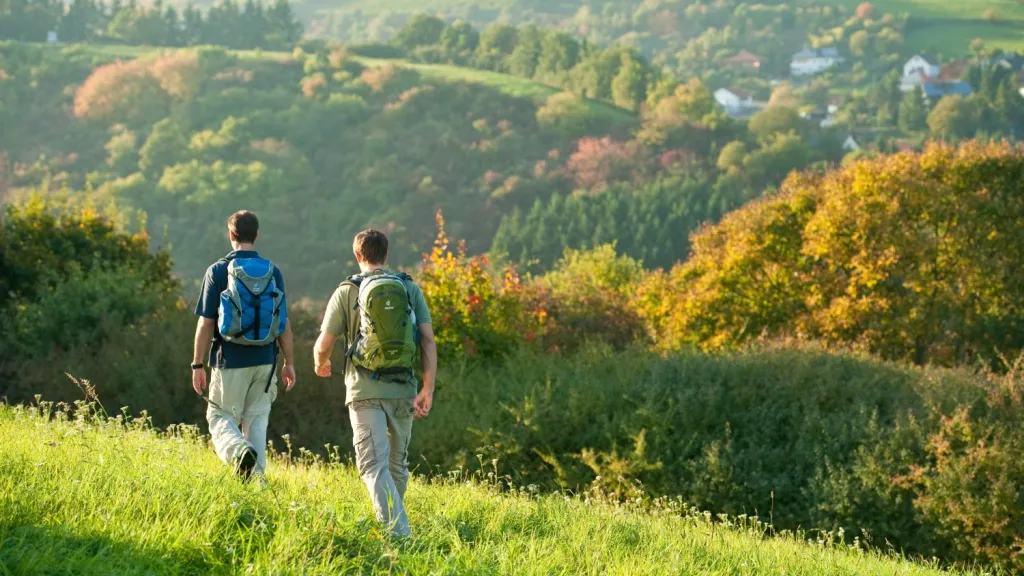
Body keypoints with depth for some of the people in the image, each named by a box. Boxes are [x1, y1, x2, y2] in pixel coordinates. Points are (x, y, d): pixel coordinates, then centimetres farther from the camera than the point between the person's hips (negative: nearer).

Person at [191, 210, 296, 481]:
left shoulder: (218, 271, -6)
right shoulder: (273, 272, 2)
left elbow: (206, 323, -6)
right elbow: (284, 323, 4)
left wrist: (197, 365, 0)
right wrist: (289, 362, 12)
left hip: (230, 361, -3)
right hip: (265, 361, 3)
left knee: (221, 416, 7)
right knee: (257, 419, 12)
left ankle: (240, 451, -22)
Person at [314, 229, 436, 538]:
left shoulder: (347, 292, 1)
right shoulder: (410, 289, 6)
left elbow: (323, 345, 2)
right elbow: (428, 340, -3)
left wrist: (320, 365, 26)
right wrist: (428, 389, -4)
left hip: (365, 389, -3)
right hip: (402, 388, 3)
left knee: (374, 466, -9)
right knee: (398, 463, 19)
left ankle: (398, 533, -24)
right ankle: (393, 522, 31)